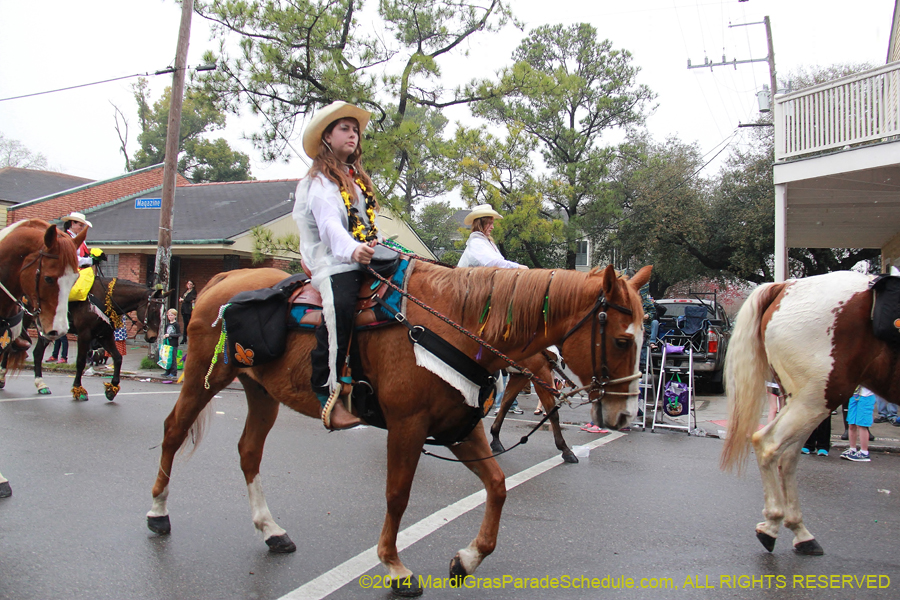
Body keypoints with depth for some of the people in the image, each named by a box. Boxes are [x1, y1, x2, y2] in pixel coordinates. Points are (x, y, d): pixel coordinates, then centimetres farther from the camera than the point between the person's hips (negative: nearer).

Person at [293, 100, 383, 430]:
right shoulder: (320, 180, 2)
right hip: (333, 262, -9)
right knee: (339, 304, -35)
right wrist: (352, 249, -35)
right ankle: (327, 391, -36)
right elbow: (329, 222, -17)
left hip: (365, 259, 9)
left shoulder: (357, 178, 27)